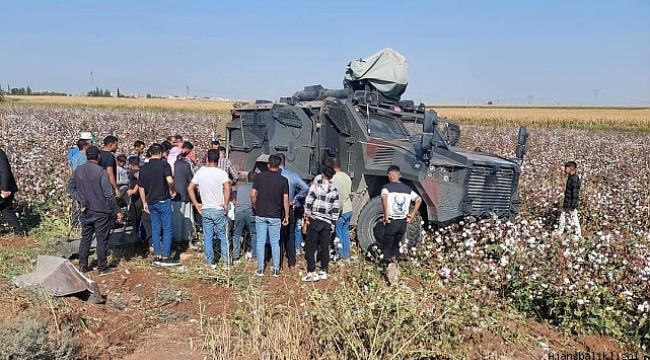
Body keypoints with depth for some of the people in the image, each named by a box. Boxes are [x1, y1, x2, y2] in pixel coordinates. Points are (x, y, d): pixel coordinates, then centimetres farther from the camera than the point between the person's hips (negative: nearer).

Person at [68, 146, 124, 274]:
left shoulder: (78, 170, 2)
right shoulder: (100, 171, -15)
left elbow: (72, 189, 7)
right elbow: (109, 194, -14)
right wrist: (117, 211, -9)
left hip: (86, 211, 5)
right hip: (101, 211, -5)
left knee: (85, 238, 15)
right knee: (102, 240, 4)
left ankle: (82, 266, 21)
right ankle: (102, 268, 10)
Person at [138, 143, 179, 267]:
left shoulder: (144, 168, 8)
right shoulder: (164, 164, -9)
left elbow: (141, 187, 11)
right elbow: (170, 181, -24)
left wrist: (144, 203, 18)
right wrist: (173, 191, -5)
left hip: (151, 202, 6)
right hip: (163, 201, -6)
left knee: (155, 229, 12)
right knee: (167, 229, 0)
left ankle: (157, 256, 14)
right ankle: (165, 257, -2)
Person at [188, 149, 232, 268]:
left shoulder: (200, 172, 1)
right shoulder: (221, 173, -11)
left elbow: (190, 188, 2)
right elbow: (227, 188, -26)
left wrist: (196, 204, 6)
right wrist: (225, 204, -16)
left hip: (205, 209, 3)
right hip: (218, 209, -3)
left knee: (208, 237, 10)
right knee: (223, 237, 8)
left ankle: (210, 262, 15)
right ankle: (226, 262, 12)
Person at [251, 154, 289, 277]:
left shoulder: (259, 176, -3)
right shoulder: (283, 180, -5)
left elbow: (253, 194, -5)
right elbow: (286, 200, -6)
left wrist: (254, 207, 11)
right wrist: (286, 216, 2)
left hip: (260, 214, 0)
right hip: (275, 216, 0)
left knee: (260, 242, 8)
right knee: (275, 243, 9)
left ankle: (260, 269, 12)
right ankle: (276, 269, 13)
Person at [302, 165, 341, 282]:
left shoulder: (316, 185, -3)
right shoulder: (334, 190, 8)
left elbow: (308, 202, -8)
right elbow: (336, 209, 7)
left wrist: (307, 217, 0)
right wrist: (332, 224, 12)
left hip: (314, 220, -4)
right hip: (327, 222, 4)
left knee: (310, 247, 0)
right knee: (325, 247, 11)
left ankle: (312, 272, -4)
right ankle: (324, 271, 17)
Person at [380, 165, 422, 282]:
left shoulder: (386, 187, -7)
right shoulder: (407, 189, 8)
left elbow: (384, 197, -27)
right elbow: (419, 199, 5)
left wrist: (385, 215, -21)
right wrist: (412, 214, 6)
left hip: (391, 222, -4)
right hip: (403, 222, 4)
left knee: (386, 247, 5)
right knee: (396, 246, 23)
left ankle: (390, 264, -20)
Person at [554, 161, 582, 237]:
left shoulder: (574, 180, -27)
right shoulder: (570, 177, 3)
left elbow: (575, 194, -25)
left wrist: (573, 206, -21)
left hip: (572, 203, -9)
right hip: (567, 203, 9)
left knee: (574, 218, 6)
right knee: (563, 216, 19)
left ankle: (578, 234, 22)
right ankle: (560, 231, 34)